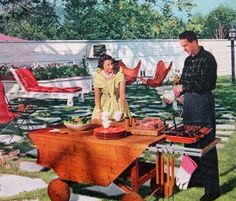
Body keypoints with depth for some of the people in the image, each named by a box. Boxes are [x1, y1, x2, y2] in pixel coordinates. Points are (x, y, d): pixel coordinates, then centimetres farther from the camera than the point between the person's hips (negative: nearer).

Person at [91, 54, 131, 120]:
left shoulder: (119, 75, -19)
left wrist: (122, 111, -22)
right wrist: (98, 111, -15)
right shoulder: (97, 76, -14)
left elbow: (122, 94, -19)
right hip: (104, 103, 1)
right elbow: (97, 95, -8)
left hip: (118, 102, -1)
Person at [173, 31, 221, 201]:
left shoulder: (207, 58, -10)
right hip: (189, 105, 8)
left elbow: (205, 84, -18)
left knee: (206, 146, -5)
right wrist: (174, 95, 1)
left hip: (203, 104, -8)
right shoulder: (188, 60, 14)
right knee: (191, 144, 14)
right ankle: (196, 179, 28)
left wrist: (183, 87, -13)